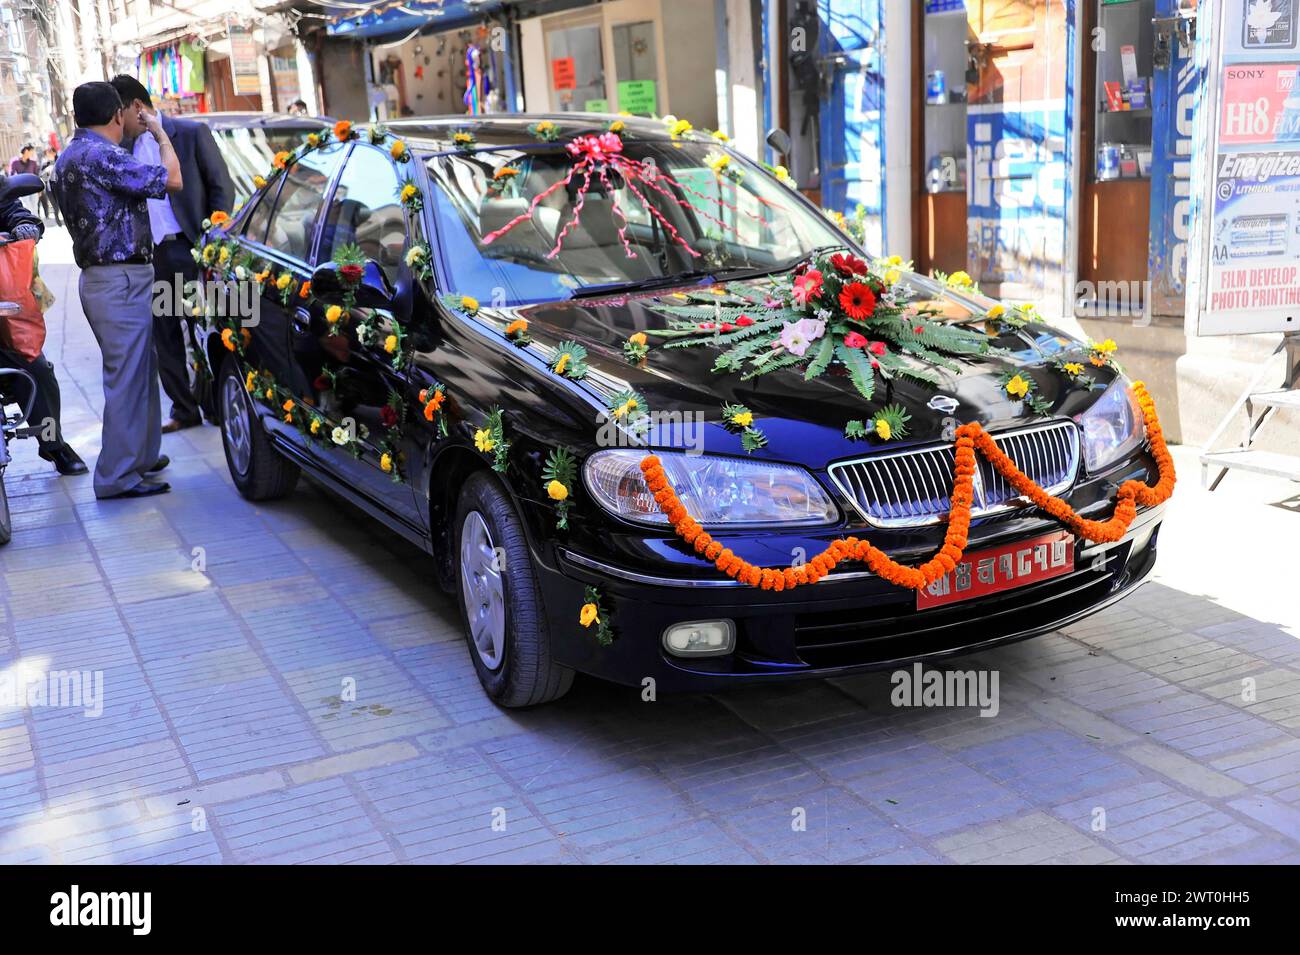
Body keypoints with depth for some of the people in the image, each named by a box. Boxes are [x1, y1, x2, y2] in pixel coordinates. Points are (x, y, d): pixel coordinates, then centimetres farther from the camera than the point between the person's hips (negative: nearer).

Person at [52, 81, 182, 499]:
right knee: (126, 376, -7)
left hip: (98, 276, 10)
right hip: (121, 280, -10)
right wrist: (161, 134, -2)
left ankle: (141, 454, 29)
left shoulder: (69, 157, 15)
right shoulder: (101, 155, -17)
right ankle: (119, 476, -3)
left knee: (139, 369, 19)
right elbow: (171, 181, -16)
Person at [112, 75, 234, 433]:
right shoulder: (125, 147, 11)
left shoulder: (192, 134, -3)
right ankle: (184, 410, 19)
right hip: (147, 255, 6)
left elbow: (222, 188, -3)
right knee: (164, 336, 9)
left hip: (189, 249, -5)